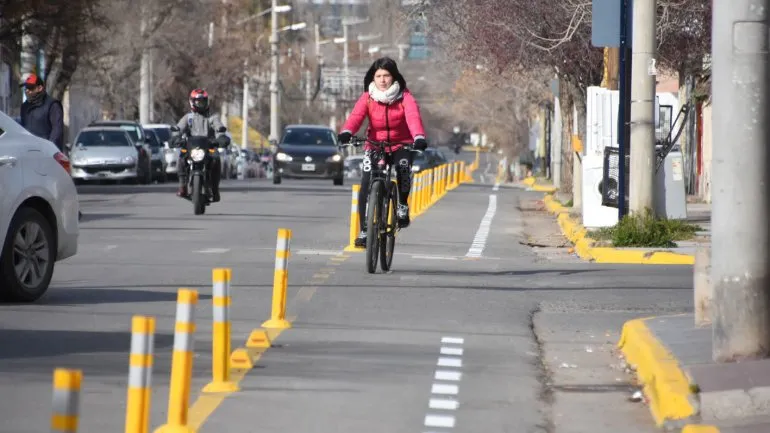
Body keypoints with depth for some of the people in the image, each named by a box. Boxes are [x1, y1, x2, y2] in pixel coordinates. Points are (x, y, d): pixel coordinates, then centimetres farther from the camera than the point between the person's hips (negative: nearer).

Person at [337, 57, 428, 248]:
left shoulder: (405, 97, -10)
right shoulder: (367, 98, -6)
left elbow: (413, 116, -28)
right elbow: (356, 115, -23)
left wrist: (419, 137, -48)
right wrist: (346, 132, -45)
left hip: (400, 144, -1)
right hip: (375, 145, 1)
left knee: (403, 166, -33)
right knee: (366, 186, -14)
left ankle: (403, 205, -5)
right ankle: (364, 230, -2)